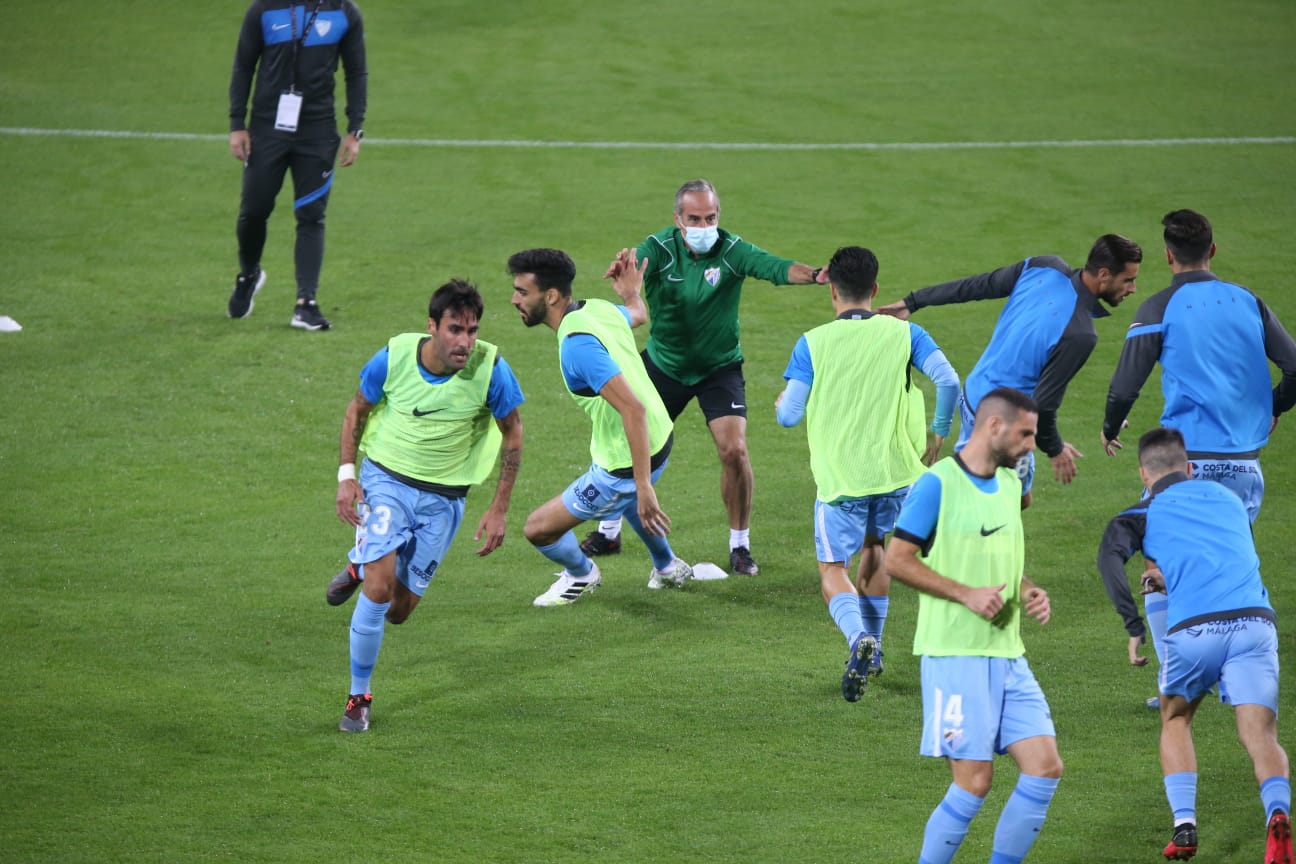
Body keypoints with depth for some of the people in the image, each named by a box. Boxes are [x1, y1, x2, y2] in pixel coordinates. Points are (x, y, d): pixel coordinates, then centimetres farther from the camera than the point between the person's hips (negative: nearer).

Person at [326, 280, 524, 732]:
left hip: (443, 498, 1)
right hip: (385, 478, -1)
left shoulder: (490, 368, -19)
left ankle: (361, 566, 41)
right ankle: (359, 696, 1)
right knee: (379, 589, -20)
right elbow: (357, 410, 3)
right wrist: (346, 475, -6)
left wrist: (499, 509, -4)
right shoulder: (394, 357, -17)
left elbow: (512, 432, -2)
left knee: (399, 610, 6)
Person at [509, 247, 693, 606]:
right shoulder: (597, 308, -5)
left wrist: (643, 488, -37)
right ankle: (668, 569, 62)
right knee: (628, 496, 43)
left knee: (538, 529, 2)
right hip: (660, 438, 10)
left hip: (626, 463, -10)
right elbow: (639, 315, 21)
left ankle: (581, 574, 33)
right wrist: (632, 292, 41)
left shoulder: (577, 344, -31)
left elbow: (633, 409, -36)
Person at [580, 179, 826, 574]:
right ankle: (609, 532, 28)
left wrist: (814, 274, -55)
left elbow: (777, 268, -33)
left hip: (718, 367, -2)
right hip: (663, 362, 2)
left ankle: (740, 545, 2)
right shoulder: (659, 248, -16)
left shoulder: (731, 251, -19)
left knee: (734, 450, -16)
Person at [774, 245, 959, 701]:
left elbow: (788, 415, -8)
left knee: (833, 569, 8)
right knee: (874, 545, 29)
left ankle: (858, 638, -22)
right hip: (896, 471, 3)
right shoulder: (903, 334, -2)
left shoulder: (813, 343, -7)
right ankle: (873, 650, 32)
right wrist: (938, 434, 4)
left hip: (840, 477, -3)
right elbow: (948, 380, -13)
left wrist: (780, 404, 17)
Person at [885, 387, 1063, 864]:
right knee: (975, 781, -9)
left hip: (1008, 654, 8)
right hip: (955, 653, -8)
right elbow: (896, 559, -10)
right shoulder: (937, 484, -9)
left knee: (1045, 768, 0)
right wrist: (967, 594, -16)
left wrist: (1028, 591, 6)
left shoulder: (1009, 484, 15)